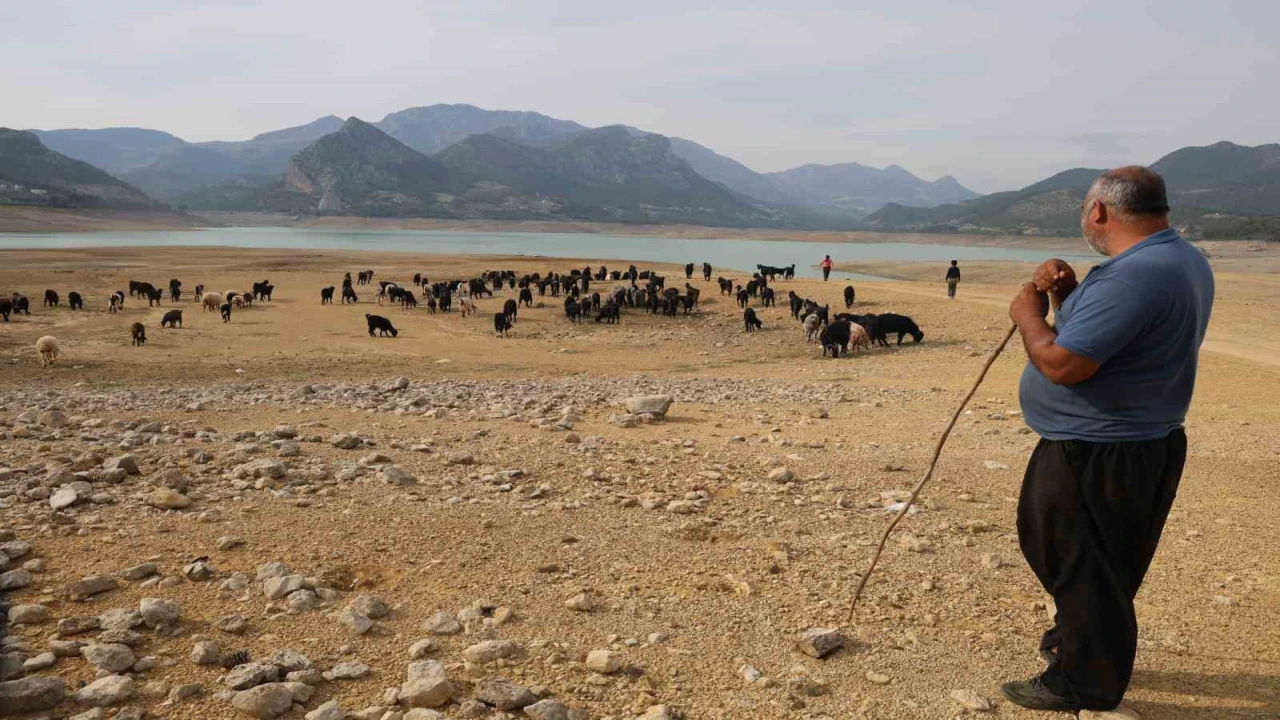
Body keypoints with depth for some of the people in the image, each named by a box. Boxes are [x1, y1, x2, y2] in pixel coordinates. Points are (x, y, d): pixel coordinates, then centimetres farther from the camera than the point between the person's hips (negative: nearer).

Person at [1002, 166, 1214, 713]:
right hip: (1142, 445, 10)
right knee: (1099, 563, 26)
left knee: (1077, 566, 5)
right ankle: (1077, 640, 44)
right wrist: (1070, 295, -1)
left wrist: (1029, 314, -11)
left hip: (1095, 457, -10)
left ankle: (1083, 684, 20)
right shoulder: (1183, 261, 8)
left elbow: (1062, 364, -28)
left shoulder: (1131, 277, -27)